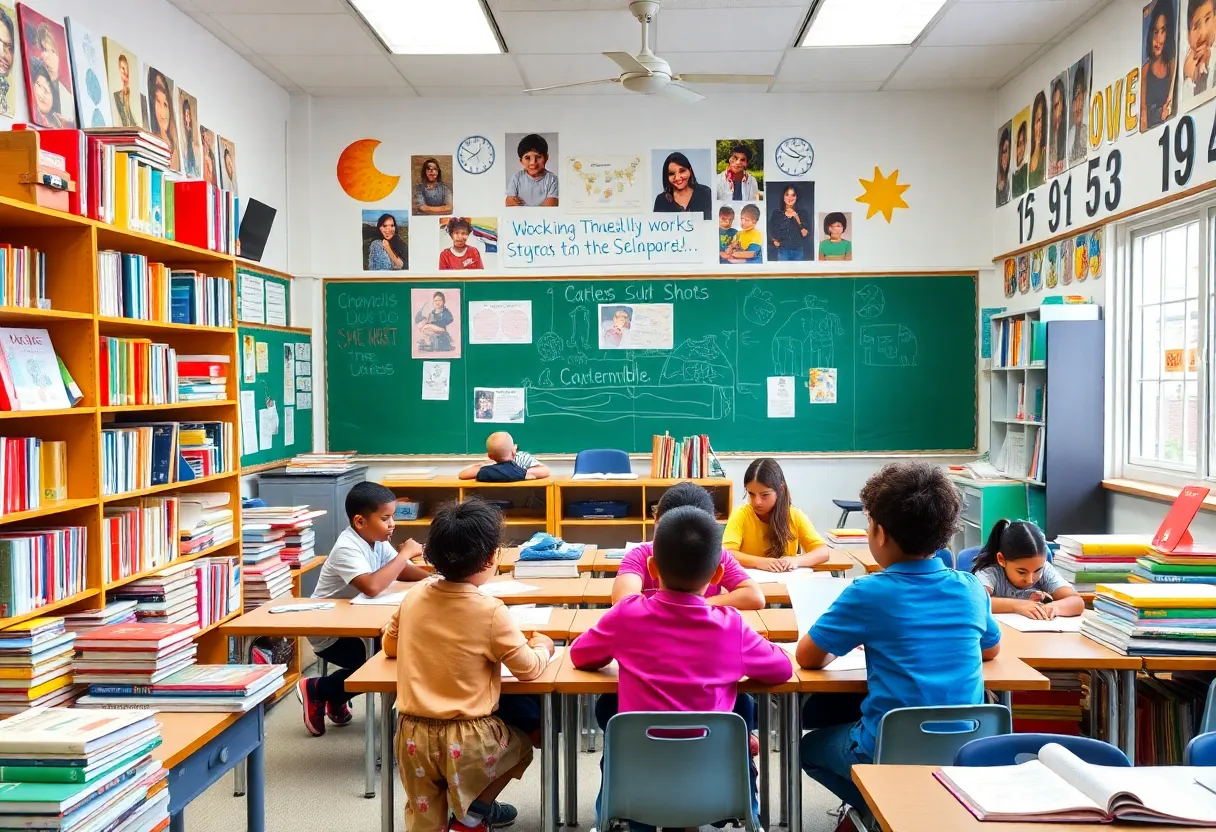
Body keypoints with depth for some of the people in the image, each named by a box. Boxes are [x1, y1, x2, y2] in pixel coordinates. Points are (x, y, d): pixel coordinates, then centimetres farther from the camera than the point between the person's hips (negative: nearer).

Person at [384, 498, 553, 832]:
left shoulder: (413, 597, -2)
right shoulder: (490, 611, -18)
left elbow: (389, 646, 15)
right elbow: (529, 669, -10)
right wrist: (543, 647, 11)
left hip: (413, 735, 4)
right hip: (468, 740, -4)